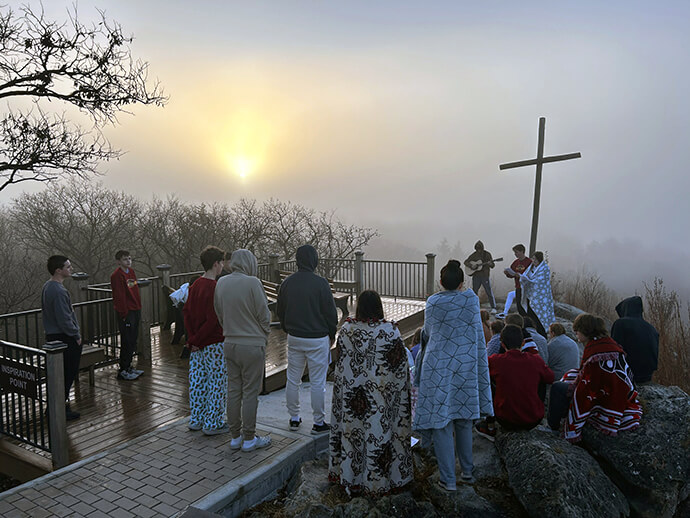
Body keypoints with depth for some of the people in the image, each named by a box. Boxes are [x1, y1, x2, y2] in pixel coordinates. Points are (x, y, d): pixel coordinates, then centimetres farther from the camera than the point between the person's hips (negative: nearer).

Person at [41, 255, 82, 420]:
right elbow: (64, 319, -24)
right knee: (68, 373, 0)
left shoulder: (47, 286, 9)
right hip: (65, 338, -10)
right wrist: (76, 335, -11)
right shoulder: (59, 291, -23)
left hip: (52, 335, 10)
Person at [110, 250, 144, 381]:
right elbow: (119, 296, -17)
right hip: (126, 312, -8)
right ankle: (123, 371, 7)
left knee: (133, 340, 14)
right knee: (127, 342, -3)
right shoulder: (117, 275, -14)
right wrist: (124, 314, -18)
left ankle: (129, 366, 26)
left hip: (135, 310, 8)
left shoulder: (131, 271, 12)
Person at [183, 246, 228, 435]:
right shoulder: (215, 288, -20)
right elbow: (212, 320, -25)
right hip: (214, 343, -8)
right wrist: (197, 340, -14)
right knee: (217, 382, 4)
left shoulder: (195, 285, 6)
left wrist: (192, 338, 5)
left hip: (198, 343, 9)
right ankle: (213, 423, 14)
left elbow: (186, 311, 9)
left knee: (198, 381, 16)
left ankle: (196, 420, 29)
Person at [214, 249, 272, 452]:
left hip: (230, 343, 6)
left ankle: (235, 437, 25)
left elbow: (219, 313, 11)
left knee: (233, 390, 14)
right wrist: (263, 336, 6)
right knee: (250, 392, 4)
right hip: (252, 346, -6)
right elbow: (264, 314, -12)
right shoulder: (252, 283, -16)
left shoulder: (221, 283, 3)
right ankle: (249, 439, 15)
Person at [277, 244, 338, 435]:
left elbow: (280, 311, 10)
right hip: (317, 339, -5)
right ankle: (319, 423, 14)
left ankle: (294, 418, 27)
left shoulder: (287, 283, 1)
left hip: (294, 338, 5)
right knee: (318, 382, 5)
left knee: (293, 380, 15)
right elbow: (331, 312, -9)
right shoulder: (320, 283, -14)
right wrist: (332, 334, 5)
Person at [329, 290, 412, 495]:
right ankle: (377, 479, 23)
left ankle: (348, 474, 31)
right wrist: (404, 391, 4)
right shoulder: (391, 331, -15)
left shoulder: (346, 330, -7)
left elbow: (340, 364, 3)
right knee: (378, 429, 9)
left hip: (352, 395, 3)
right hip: (382, 397, -3)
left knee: (350, 428, 16)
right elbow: (401, 366, -9)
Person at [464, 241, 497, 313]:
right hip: (476, 276, 3)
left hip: (485, 276, -3)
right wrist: (471, 266, -10)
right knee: (474, 291, 8)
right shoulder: (474, 255, 5)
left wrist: (490, 264, -23)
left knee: (489, 292, -6)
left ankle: (493, 308, -2)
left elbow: (493, 265, 0)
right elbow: (466, 262, 8)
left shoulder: (487, 254, 0)